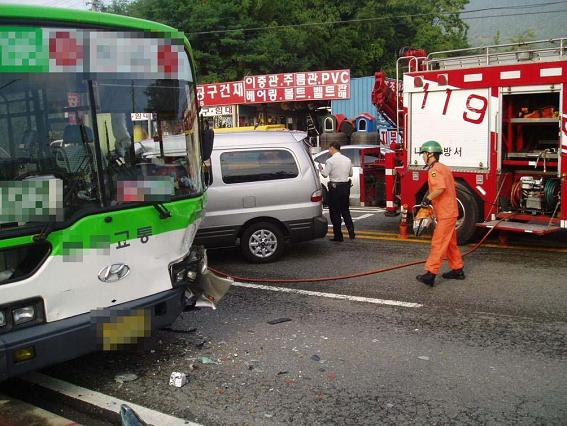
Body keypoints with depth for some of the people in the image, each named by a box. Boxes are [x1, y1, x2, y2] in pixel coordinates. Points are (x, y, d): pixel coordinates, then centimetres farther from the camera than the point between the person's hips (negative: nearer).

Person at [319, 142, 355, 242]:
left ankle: (338, 236, 5)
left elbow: (325, 174, -14)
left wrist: (321, 168, 4)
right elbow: (351, 174, 13)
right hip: (346, 186, 6)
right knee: (345, 211, 18)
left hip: (335, 187, -6)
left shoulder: (330, 160, -12)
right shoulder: (347, 160, 7)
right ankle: (351, 232, 12)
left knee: (335, 213, 3)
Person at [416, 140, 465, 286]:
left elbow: (440, 188, -31)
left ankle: (430, 274, -10)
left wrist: (428, 199, -19)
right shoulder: (444, 168, 16)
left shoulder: (434, 169, -16)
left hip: (445, 214, -10)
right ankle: (457, 270, 25)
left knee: (438, 244, -10)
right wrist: (431, 199, 18)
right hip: (450, 211, 10)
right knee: (450, 243, 18)